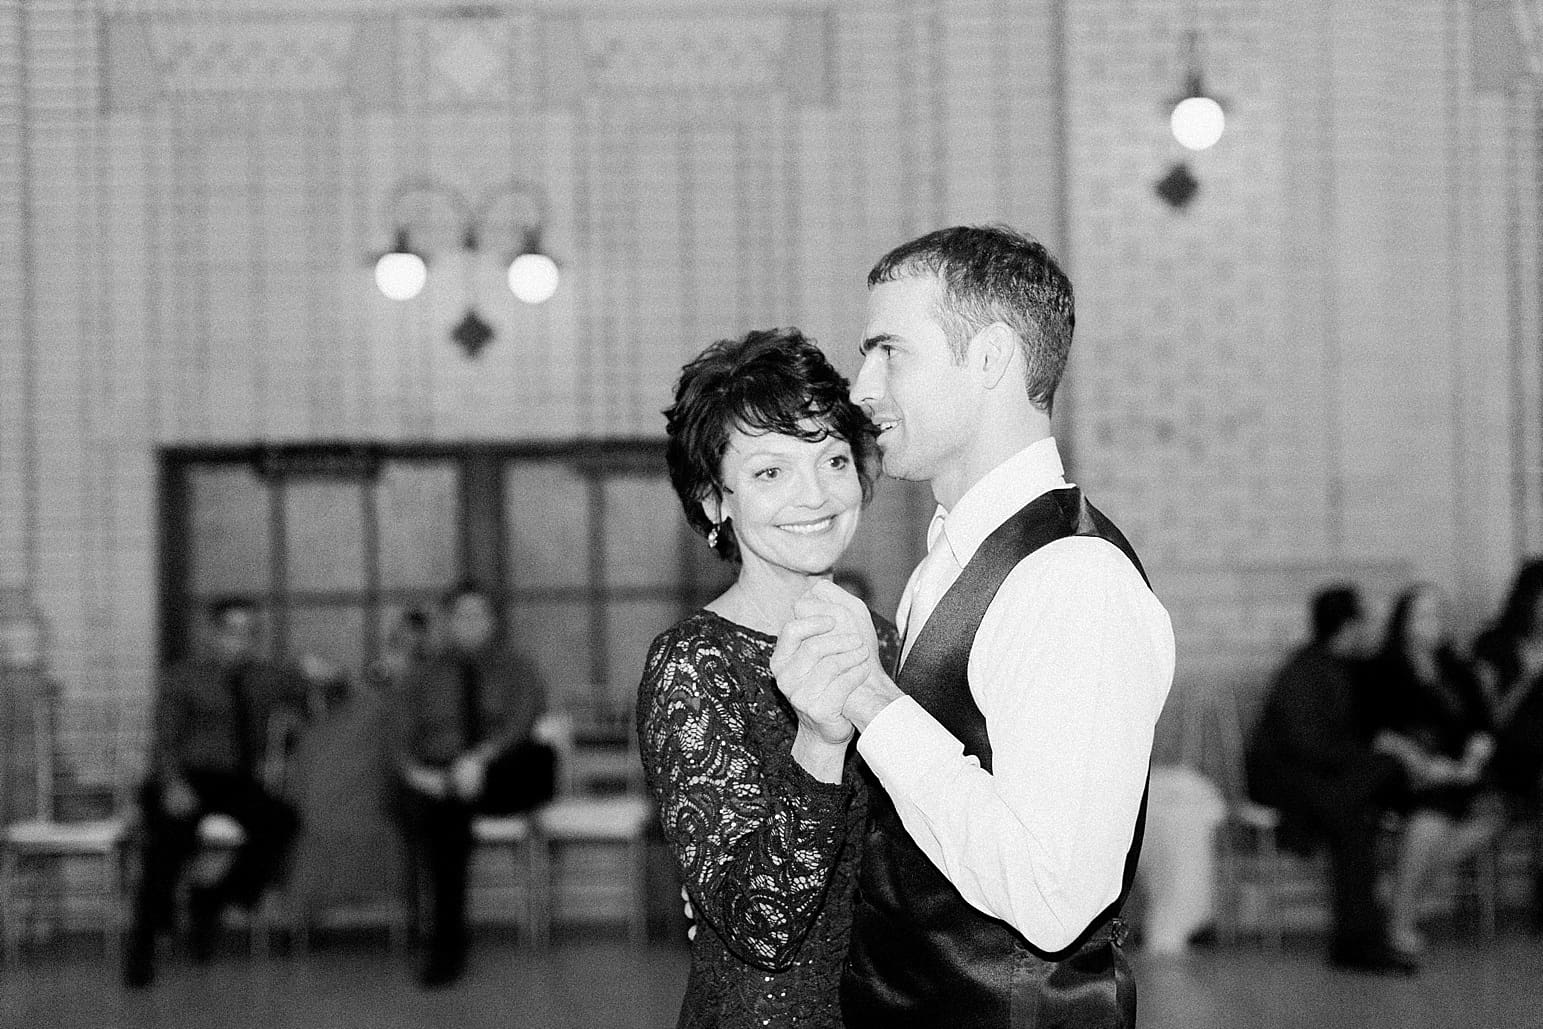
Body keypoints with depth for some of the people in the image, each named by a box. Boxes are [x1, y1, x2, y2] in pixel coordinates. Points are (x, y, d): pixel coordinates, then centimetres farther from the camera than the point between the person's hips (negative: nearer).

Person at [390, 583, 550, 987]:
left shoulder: (516, 669, 14)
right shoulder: (420, 676, 18)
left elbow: (521, 723, -6)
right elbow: (400, 741, 6)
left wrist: (480, 759, -25)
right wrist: (416, 773, -18)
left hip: (504, 782, 1)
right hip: (437, 782, 0)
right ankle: (446, 949, -34)